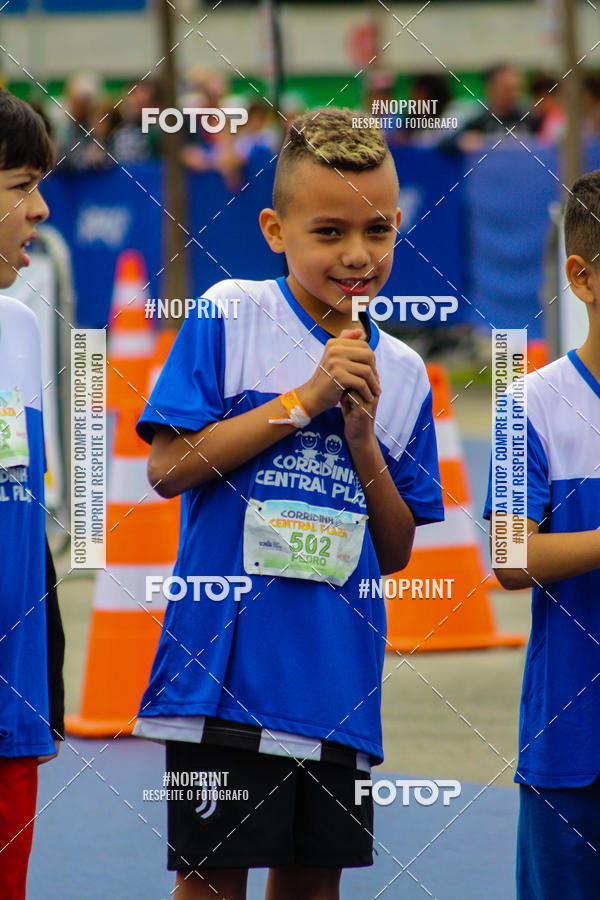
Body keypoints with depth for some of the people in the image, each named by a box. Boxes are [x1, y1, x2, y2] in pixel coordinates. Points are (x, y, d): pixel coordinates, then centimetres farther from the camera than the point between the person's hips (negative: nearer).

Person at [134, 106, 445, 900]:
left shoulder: (402, 374, 9)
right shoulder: (228, 316, -3)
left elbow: (396, 552, 10)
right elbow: (169, 467, -10)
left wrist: (362, 438, -6)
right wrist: (306, 399, -12)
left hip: (339, 684, 4)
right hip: (226, 674, -4)